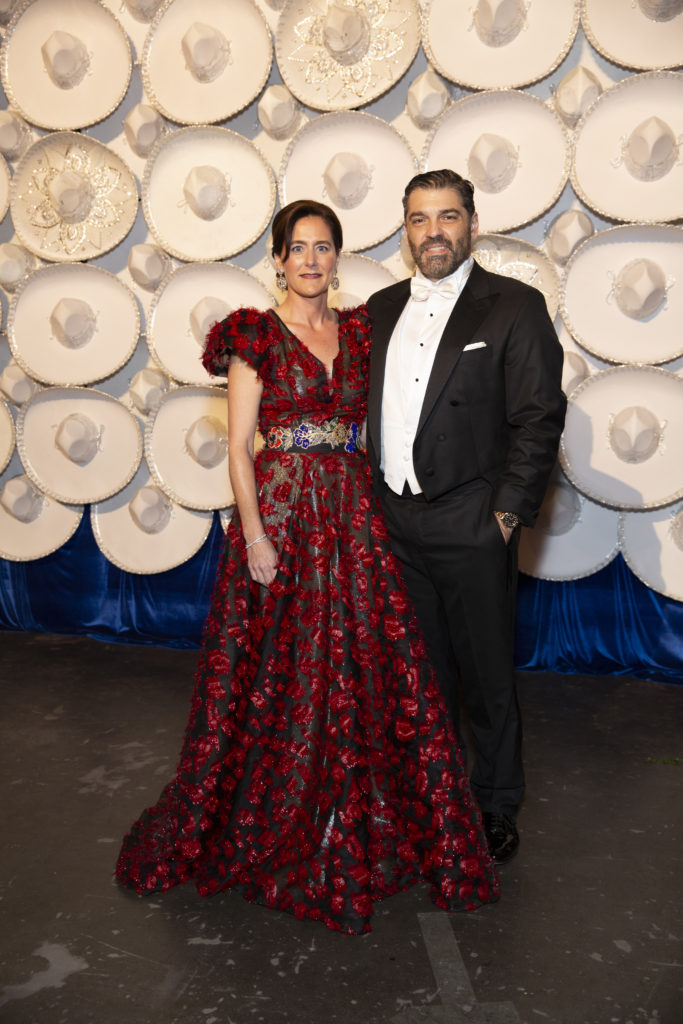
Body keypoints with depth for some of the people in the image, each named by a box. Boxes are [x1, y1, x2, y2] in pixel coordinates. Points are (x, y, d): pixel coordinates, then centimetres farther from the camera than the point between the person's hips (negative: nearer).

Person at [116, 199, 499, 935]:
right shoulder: (256, 336, -2)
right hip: (279, 513, -4)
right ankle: (265, 826, 28)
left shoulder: (360, 330, 11)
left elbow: (368, 428, 13)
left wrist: (375, 510, 3)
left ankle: (360, 829, 27)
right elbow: (238, 444, -6)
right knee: (277, 675, 5)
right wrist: (255, 537, -14)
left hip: (352, 516, 4)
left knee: (365, 669, 7)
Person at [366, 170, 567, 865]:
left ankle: (496, 808, 29)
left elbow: (540, 418, -7)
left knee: (487, 677, 9)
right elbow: (368, 409, 14)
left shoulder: (515, 306, -3)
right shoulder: (381, 309, 13)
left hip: (470, 527, -4)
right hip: (394, 525, 4)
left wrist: (508, 511, -12)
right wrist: (372, 498, 7)